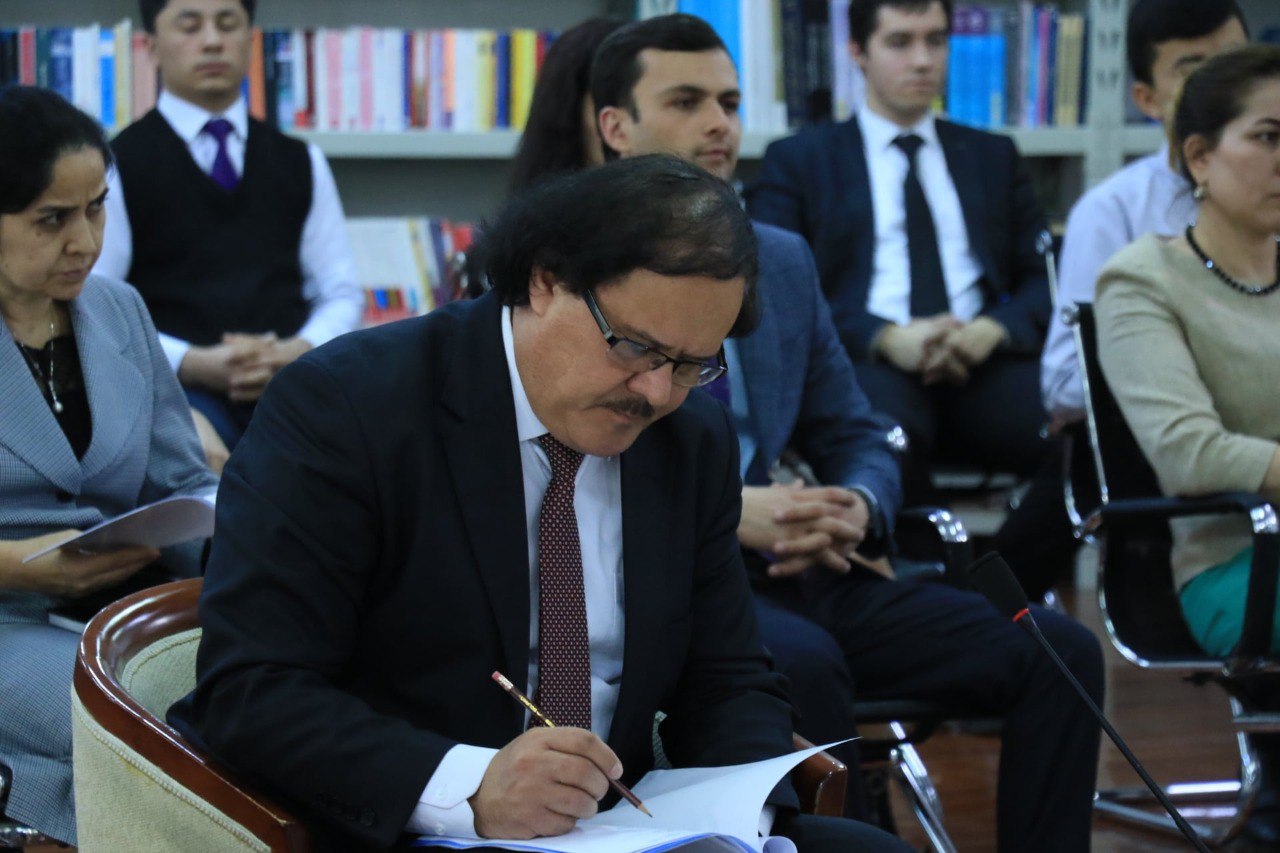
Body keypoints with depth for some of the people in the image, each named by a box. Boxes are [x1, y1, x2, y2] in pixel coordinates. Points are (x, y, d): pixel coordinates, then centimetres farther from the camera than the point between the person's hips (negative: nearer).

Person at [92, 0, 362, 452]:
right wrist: (195, 364, -16)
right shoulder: (119, 166, 6)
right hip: (177, 387, -3)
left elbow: (340, 294, 16)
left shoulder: (302, 164, 20)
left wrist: (299, 351, -7)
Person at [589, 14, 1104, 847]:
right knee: (803, 666, -37)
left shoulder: (785, 261, 17)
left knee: (1060, 652, -11)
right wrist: (727, 514, -21)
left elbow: (858, 441, 19)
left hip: (798, 570, 6)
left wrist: (856, 510, -5)